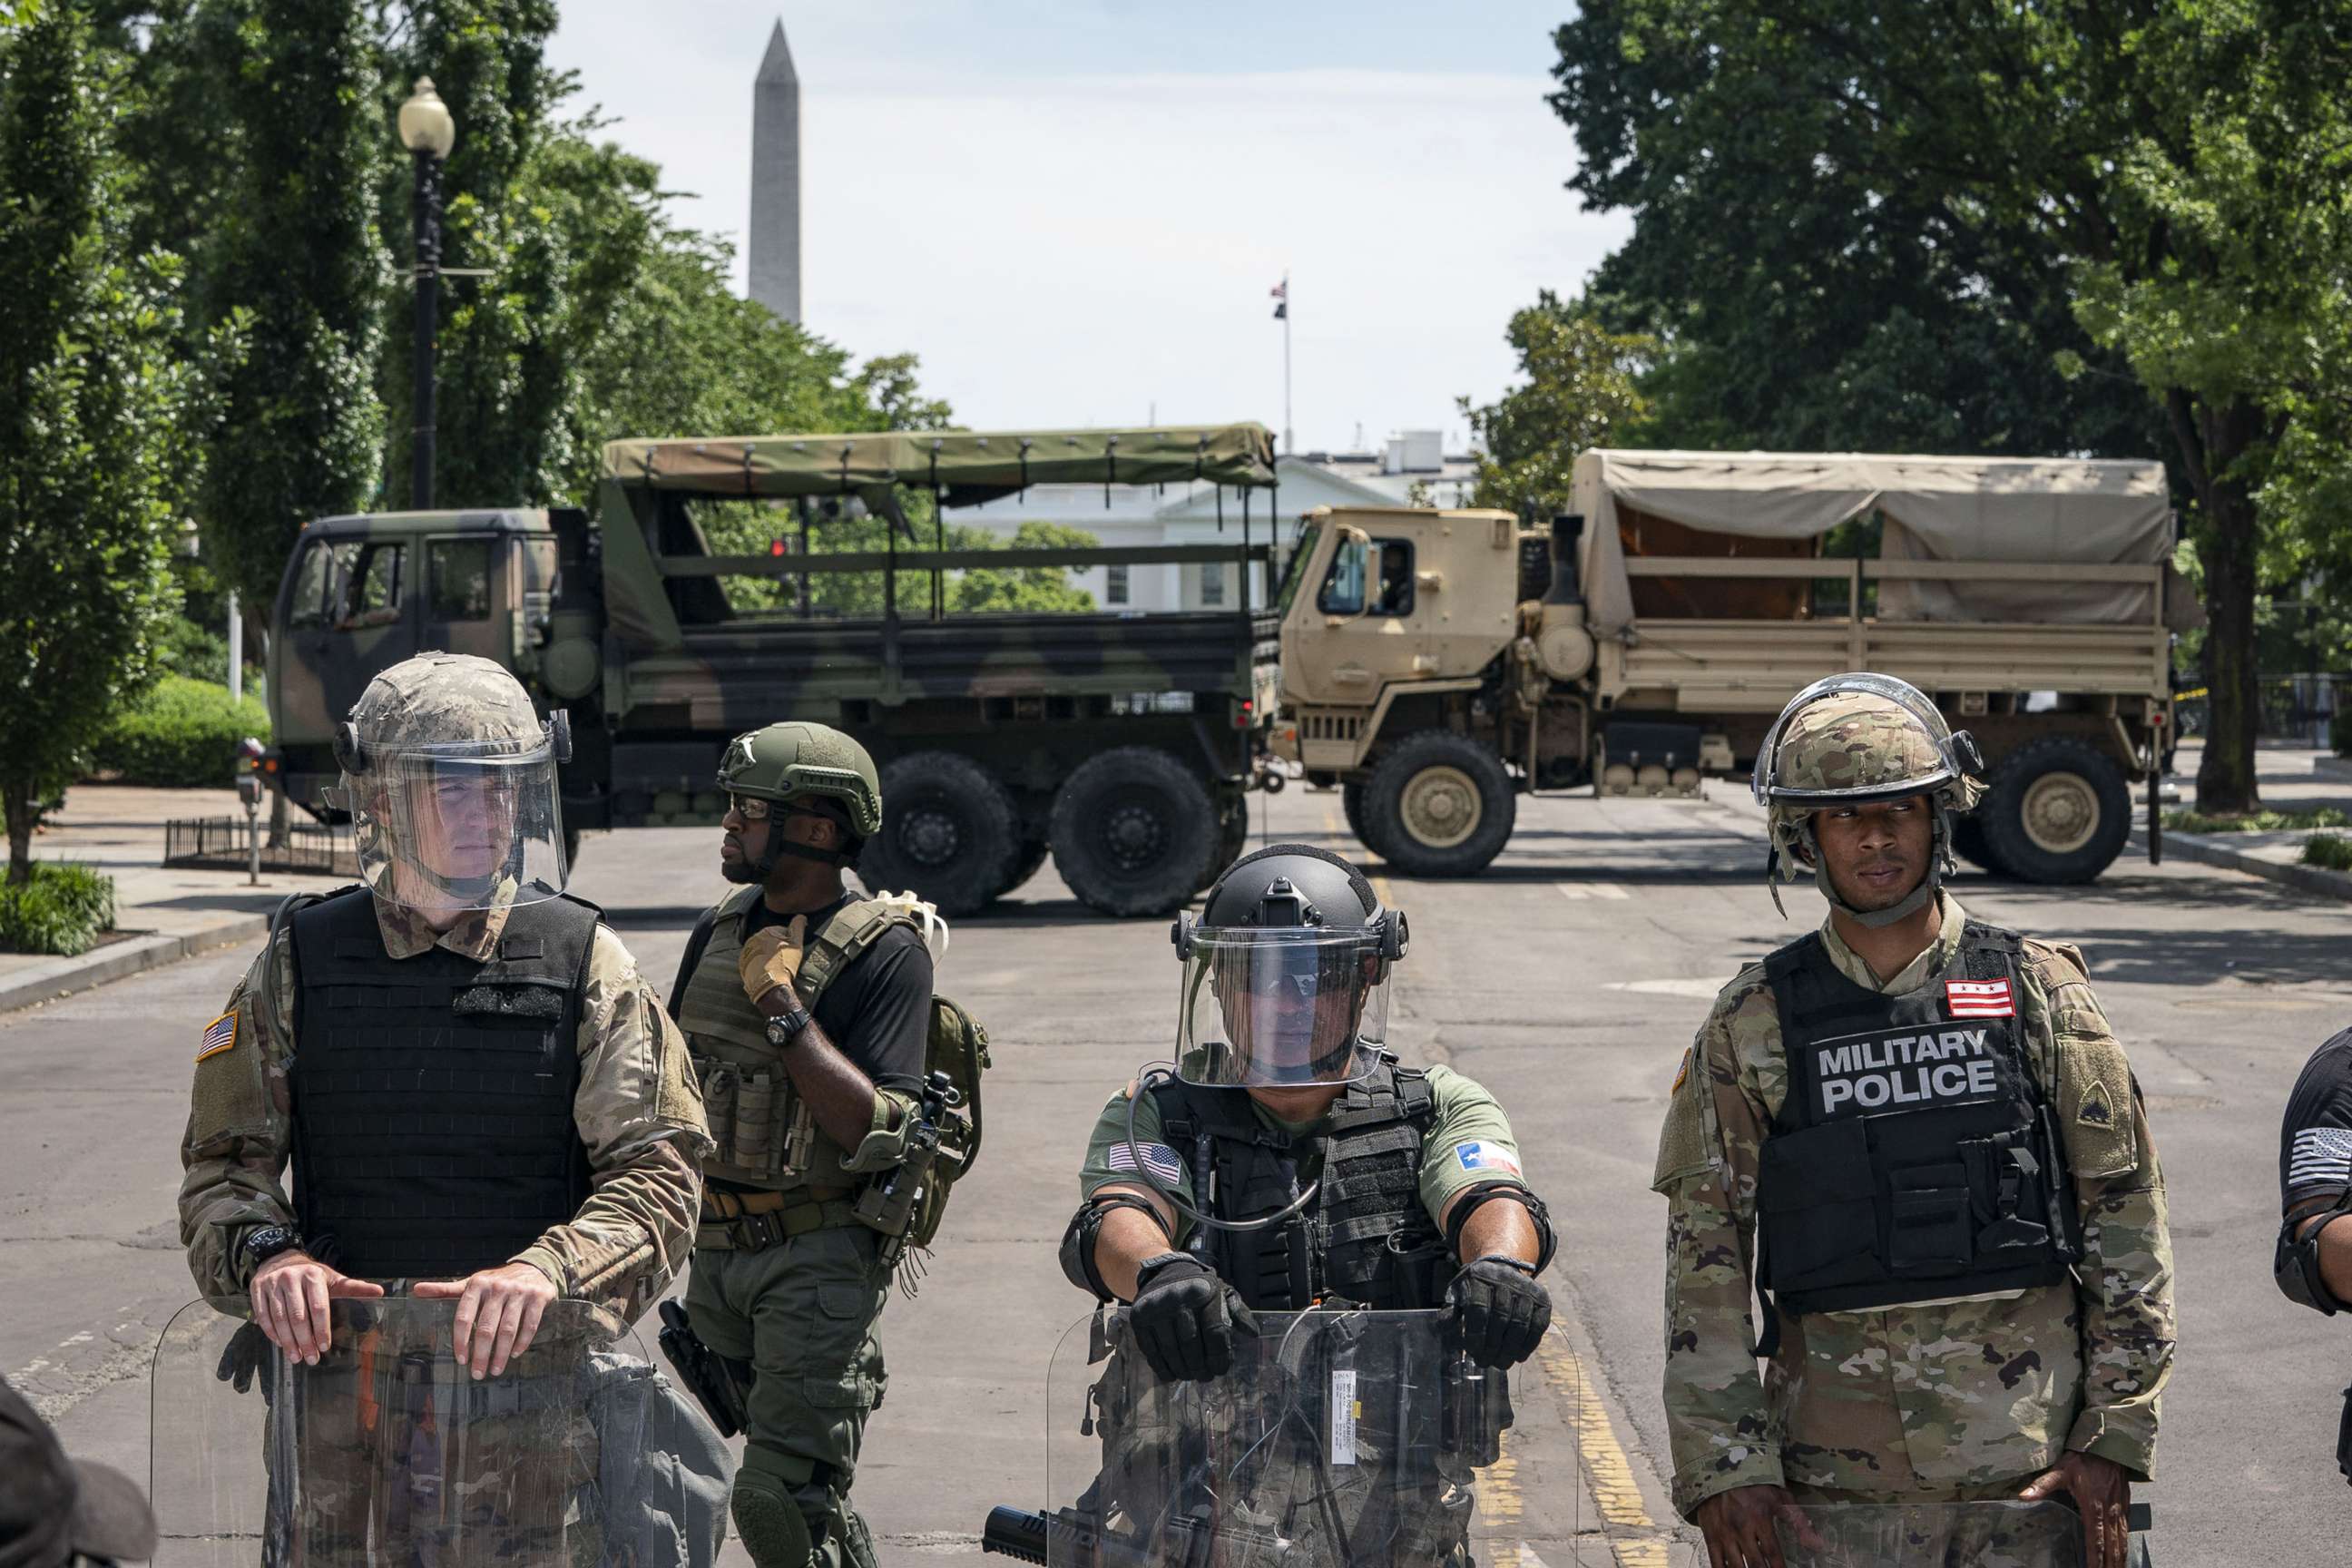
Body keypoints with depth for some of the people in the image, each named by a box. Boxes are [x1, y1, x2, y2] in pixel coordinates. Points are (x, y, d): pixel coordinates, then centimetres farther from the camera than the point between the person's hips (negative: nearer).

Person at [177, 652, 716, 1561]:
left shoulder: (585, 964, 3)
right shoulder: (303, 963, 7)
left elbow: (657, 1173, -5)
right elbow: (225, 1162, 9)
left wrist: (547, 1268, -23)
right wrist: (266, 1253, -14)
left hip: (536, 1364, -1)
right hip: (345, 1375, 1)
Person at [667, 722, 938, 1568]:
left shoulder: (885, 952, -13)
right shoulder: (722, 927, 8)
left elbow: (877, 1133, -22)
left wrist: (784, 1008, -21)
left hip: (820, 1260, -7)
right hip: (716, 1248, 7)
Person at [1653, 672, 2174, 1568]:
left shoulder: (2037, 995, 4)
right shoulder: (1752, 1028, 4)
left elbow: (2127, 1220, 4)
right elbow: (1704, 1262, 3)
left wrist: (2114, 1441, -1)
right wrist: (1722, 1466, -4)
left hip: (2032, 1461, 0)